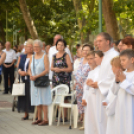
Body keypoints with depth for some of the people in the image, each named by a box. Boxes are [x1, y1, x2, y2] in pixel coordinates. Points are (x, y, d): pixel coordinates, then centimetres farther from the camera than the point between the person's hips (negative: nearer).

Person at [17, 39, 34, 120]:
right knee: (24, 97, 7)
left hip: (31, 80, -6)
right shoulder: (22, 57, 15)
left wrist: (27, 73, -18)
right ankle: (26, 114, 17)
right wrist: (20, 71, -4)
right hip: (24, 80, 6)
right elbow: (19, 66, 17)